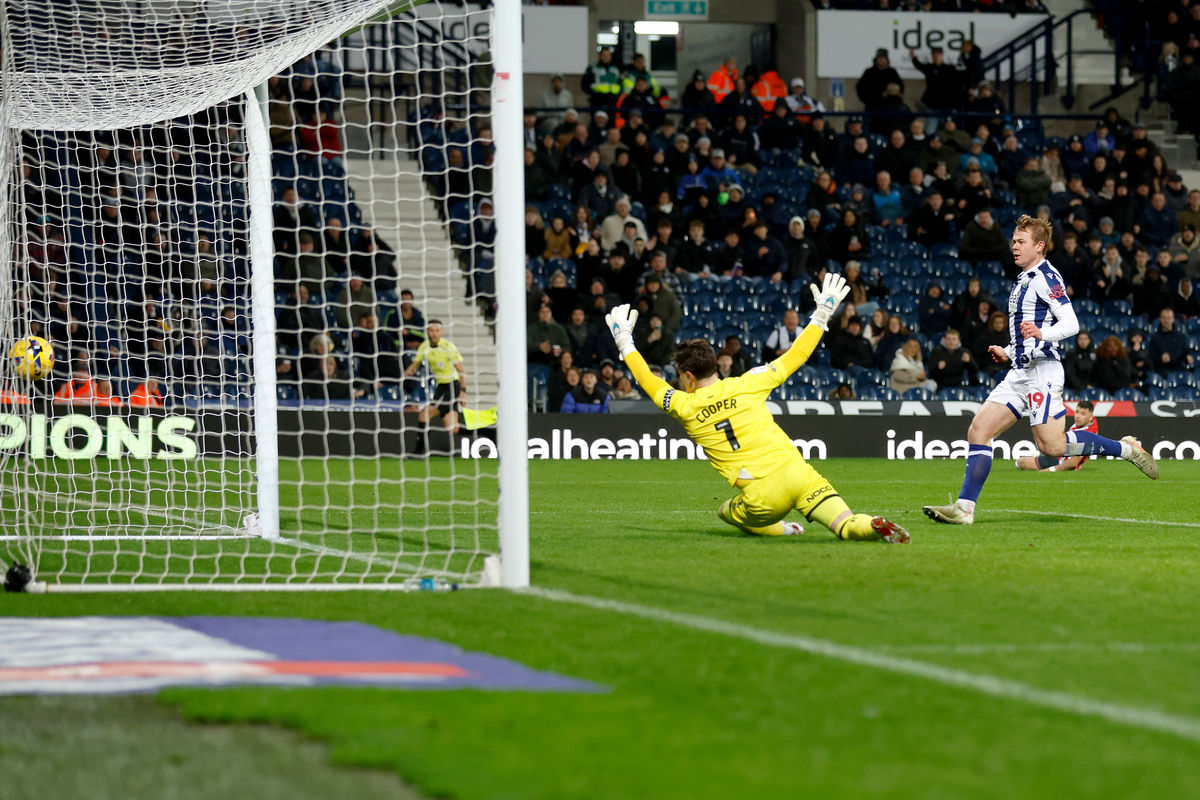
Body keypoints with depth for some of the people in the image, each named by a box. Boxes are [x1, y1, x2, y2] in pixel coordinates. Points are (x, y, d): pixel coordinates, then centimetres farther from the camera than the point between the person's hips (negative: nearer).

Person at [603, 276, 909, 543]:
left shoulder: (686, 408, 6)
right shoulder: (746, 385, 9)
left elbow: (648, 381, 24)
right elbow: (795, 356, 17)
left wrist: (625, 342, 37)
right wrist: (822, 315, 27)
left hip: (762, 496, -2)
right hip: (796, 470, 2)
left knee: (726, 511, 28)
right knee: (848, 527, -3)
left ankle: (780, 529, 9)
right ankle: (874, 526, -36)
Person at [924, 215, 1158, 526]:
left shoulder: (1046, 277, -9)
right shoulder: (1025, 279, 21)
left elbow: (1071, 324, -18)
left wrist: (1041, 333, -34)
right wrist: (1007, 352, 30)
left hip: (1042, 370, -9)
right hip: (1021, 372, 9)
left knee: (1051, 445, -13)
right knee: (978, 430, -2)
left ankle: (1126, 449, 3)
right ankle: (964, 508, -7)